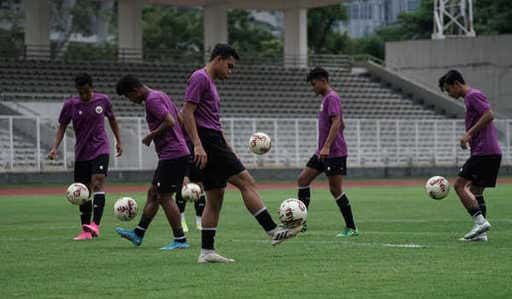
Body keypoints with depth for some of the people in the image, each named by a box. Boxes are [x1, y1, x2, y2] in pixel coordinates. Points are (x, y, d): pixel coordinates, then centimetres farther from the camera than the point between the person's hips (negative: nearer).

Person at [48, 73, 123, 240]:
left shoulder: (103, 100, -2)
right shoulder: (70, 105, -3)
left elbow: (112, 120, 14)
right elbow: (62, 127, 2)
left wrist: (119, 142, 17)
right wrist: (55, 148, -10)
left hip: (100, 149, -2)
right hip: (81, 154, 2)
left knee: (98, 183, -22)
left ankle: (95, 225, -31)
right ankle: (85, 231, 15)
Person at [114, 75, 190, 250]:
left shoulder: (152, 100, -13)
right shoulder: (160, 95, 17)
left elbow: (170, 122, -24)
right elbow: (180, 119, 22)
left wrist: (152, 135, -11)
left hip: (172, 155, -10)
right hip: (178, 153, 10)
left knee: (164, 197, -5)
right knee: (153, 193, 14)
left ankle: (180, 240, -3)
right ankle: (138, 234, 19)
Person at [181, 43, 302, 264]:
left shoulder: (210, 82, 23)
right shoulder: (199, 78, -7)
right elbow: (187, 113, -16)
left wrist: (228, 150, 26)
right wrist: (198, 145, -24)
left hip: (214, 145, 10)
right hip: (208, 144, -10)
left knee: (215, 196, 7)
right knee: (246, 182, -12)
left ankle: (207, 252, 6)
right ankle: (273, 231, -14)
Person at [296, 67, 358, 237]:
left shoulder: (331, 98, -12)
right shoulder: (326, 98, 18)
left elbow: (336, 123, -23)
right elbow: (341, 125, 25)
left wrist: (327, 147, -30)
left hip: (334, 152, -10)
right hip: (323, 152, 10)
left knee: (335, 189, -8)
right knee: (303, 180, 6)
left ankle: (351, 228, -2)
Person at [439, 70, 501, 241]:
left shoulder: (473, 95, -7)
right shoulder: (470, 97, 23)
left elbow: (489, 115, -19)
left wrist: (469, 134, -17)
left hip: (484, 151, -10)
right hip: (492, 152, 10)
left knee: (460, 185, -10)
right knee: (476, 190, 10)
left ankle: (480, 221, -17)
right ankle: (480, 233, 6)